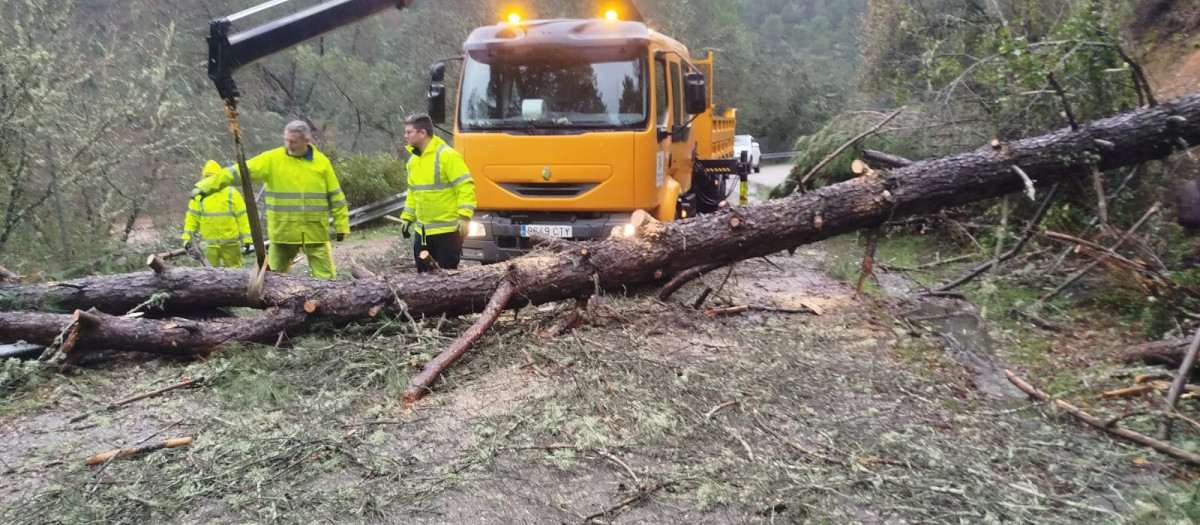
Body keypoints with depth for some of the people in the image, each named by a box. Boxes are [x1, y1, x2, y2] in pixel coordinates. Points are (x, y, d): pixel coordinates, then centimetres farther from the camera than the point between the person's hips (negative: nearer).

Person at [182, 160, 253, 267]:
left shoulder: (232, 193, -2)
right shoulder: (199, 195, 3)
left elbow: (243, 217, -1)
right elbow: (192, 217, 6)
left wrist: (246, 239, -4)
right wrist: (187, 237, -1)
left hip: (230, 243, -2)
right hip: (210, 244, 2)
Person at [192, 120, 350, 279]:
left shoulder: (321, 162, 1)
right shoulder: (272, 159, -2)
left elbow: (335, 196, 6)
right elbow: (240, 171, -6)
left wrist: (341, 225, 5)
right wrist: (208, 186, -14)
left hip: (316, 232, 0)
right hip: (283, 232, 0)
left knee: (325, 277, 1)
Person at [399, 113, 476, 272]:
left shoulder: (447, 155, -13)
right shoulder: (413, 160, 12)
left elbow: (465, 186, -16)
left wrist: (465, 217, -24)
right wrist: (407, 217, 17)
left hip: (448, 229, -8)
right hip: (422, 230, 8)